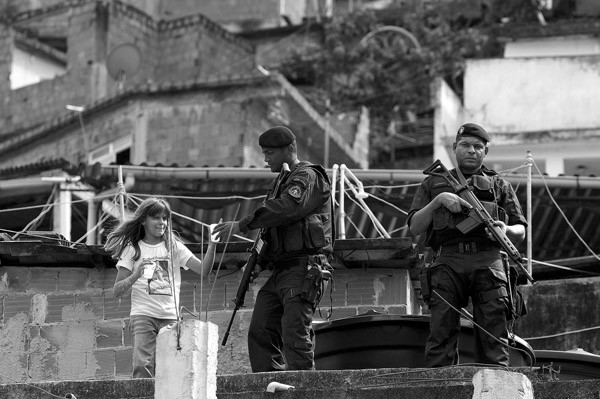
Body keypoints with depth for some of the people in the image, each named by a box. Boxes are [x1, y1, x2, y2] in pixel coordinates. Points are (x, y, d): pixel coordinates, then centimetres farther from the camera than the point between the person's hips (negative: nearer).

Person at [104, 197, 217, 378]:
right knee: (143, 366, -16)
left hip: (171, 317, 2)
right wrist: (136, 275, -13)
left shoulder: (173, 246, 13)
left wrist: (212, 246, -13)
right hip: (143, 315, -2)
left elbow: (203, 270, 2)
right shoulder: (132, 249, 8)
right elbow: (117, 291, 4)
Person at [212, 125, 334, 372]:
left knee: (295, 335, -14)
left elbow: (285, 209, -23)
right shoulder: (282, 181, 24)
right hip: (280, 271, 9)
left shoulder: (308, 177, -6)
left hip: (304, 269, -9)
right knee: (260, 333, 1)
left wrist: (241, 225, -24)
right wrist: (257, 260, 14)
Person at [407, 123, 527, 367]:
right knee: (441, 331, -14)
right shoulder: (433, 183, 25)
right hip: (448, 262, -1)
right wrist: (438, 200, -3)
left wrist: (506, 230, -4)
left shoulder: (499, 185, 26)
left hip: (488, 263, 1)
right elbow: (415, 227, 13)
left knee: (493, 339, -9)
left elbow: (520, 232, 20)